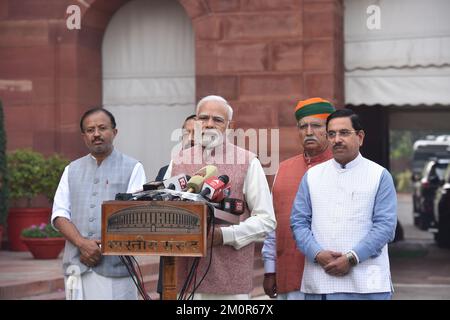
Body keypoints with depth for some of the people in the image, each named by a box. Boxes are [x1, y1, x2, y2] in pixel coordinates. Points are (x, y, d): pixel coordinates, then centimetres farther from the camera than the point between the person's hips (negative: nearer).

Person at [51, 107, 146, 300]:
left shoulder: (132, 168, 6)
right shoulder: (72, 170, 17)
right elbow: (59, 215, 8)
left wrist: (100, 247, -10)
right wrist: (82, 244, -10)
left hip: (114, 268, -3)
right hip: (77, 267, 3)